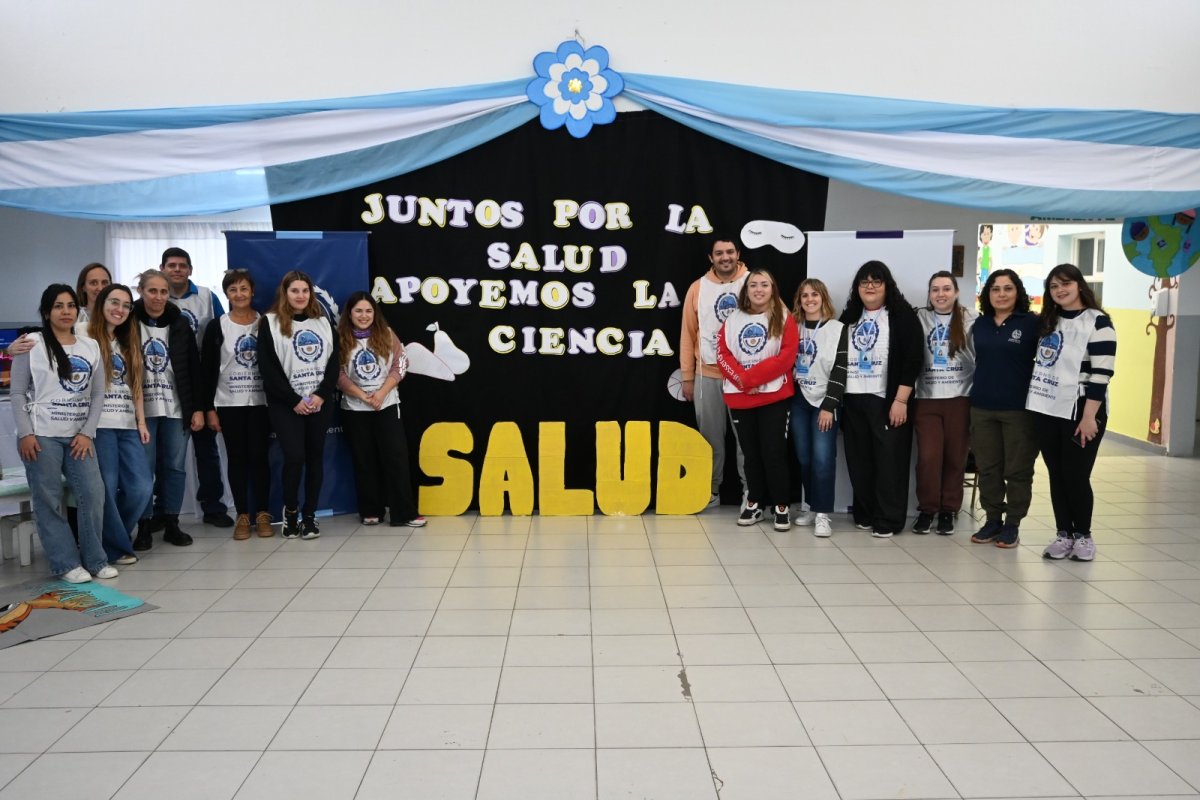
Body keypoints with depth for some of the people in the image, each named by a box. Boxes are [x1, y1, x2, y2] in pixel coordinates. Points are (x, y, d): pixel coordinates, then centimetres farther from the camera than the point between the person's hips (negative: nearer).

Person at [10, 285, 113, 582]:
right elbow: (18, 393, -2)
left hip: (79, 436, 3)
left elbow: (98, 394, 9)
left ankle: (95, 559, 9)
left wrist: (87, 433, -1)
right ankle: (67, 564, 7)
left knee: (93, 494, -3)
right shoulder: (32, 344, 0)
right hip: (41, 436, -3)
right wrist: (25, 434, -10)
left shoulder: (90, 347, 11)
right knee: (49, 501, -1)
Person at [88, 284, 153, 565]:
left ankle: (114, 535, 20)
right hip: (99, 424, -6)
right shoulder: (86, 336, 0)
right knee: (107, 488, -5)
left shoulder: (129, 341, 20)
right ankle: (116, 547, 8)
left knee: (142, 487, 0)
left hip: (128, 425, 6)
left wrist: (141, 421, 12)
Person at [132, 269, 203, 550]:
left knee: (175, 466, 5)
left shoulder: (179, 324, 5)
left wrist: (197, 407, 1)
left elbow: (194, 368, 5)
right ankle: (145, 526, 10)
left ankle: (171, 523, 16)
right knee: (144, 468, 0)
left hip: (176, 408, 2)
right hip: (142, 409, -2)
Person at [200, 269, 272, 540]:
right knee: (237, 459, 5)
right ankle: (242, 515, 13)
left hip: (261, 403, 0)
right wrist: (209, 408, -4)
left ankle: (262, 513, 11)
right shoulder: (216, 326, 0)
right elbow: (207, 370, 0)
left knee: (259, 457, 1)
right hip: (228, 404, 0)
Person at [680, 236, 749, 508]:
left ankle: (750, 492, 16)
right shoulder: (698, 288, 3)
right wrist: (687, 376, 5)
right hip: (707, 375, 2)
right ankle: (711, 491, 22)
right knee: (711, 437, 10)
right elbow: (688, 333, 6)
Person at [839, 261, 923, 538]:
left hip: (887, 400, -5)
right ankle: (864, 515, 20)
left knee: (889, 460, -2)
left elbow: (912, 360, -9)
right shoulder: (849, 317, 14)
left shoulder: (902, 315, -3)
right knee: (859, 461, 9)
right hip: (853, 401, 5)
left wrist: (901, 400, -16)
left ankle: (889, 520, 5)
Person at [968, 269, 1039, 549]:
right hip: (982, 408, 4)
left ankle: (1012, 524, 15)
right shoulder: (979, 324, 9)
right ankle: (992, 520, 21)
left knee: (1018, 469, 4)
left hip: (1019, 408, -4)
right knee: (987, 468, 9)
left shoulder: (1032, 323, -5)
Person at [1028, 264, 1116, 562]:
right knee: (1057, 476, 8)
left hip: (1080, 412, -6)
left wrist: (1089, 417, -19)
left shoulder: (1097, 322, -8)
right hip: (1046, 412, 6)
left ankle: (1083, 535, 16)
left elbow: (1101, 374, -14)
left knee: (1076, 476, -1)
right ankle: (1063, 534, 17)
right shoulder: (1047, 321, 12)